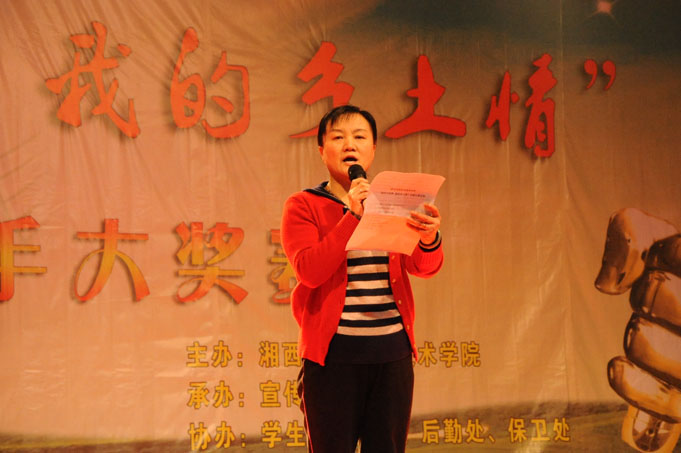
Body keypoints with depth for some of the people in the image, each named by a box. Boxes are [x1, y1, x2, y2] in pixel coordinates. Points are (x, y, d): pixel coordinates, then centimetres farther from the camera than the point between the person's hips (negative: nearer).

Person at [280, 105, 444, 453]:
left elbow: (425, 267, 0)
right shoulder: (303, 206, 2)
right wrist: (353, 215, -20)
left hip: (392, 350, 4)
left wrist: (429, 238, -23)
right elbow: (309, 270, -13)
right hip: (333, 353, -3)